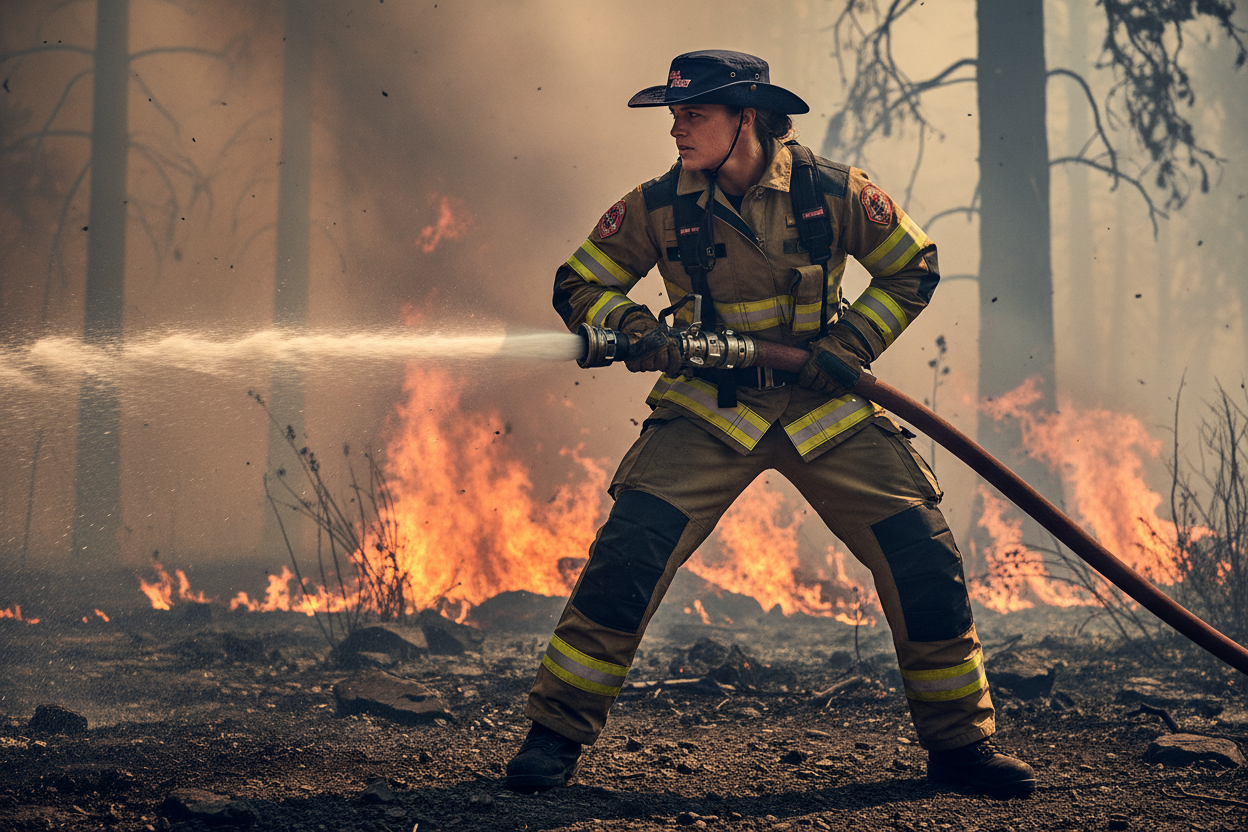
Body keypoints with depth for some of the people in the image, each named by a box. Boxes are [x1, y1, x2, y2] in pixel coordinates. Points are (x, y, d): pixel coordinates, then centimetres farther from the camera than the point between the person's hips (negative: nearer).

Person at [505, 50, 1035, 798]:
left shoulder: (833, 193, -10)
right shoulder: (659, 207, -9)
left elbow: (914, 270, 4)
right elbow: (578, 286, 2)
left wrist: (853, 343, -10)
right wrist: (630, 325, -19)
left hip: (824, 406, 1)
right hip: (710, 409, -1)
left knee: (926, 560, -6)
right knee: (627, 553, -19)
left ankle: (959, 741, 13)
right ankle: (557, 734, -3)